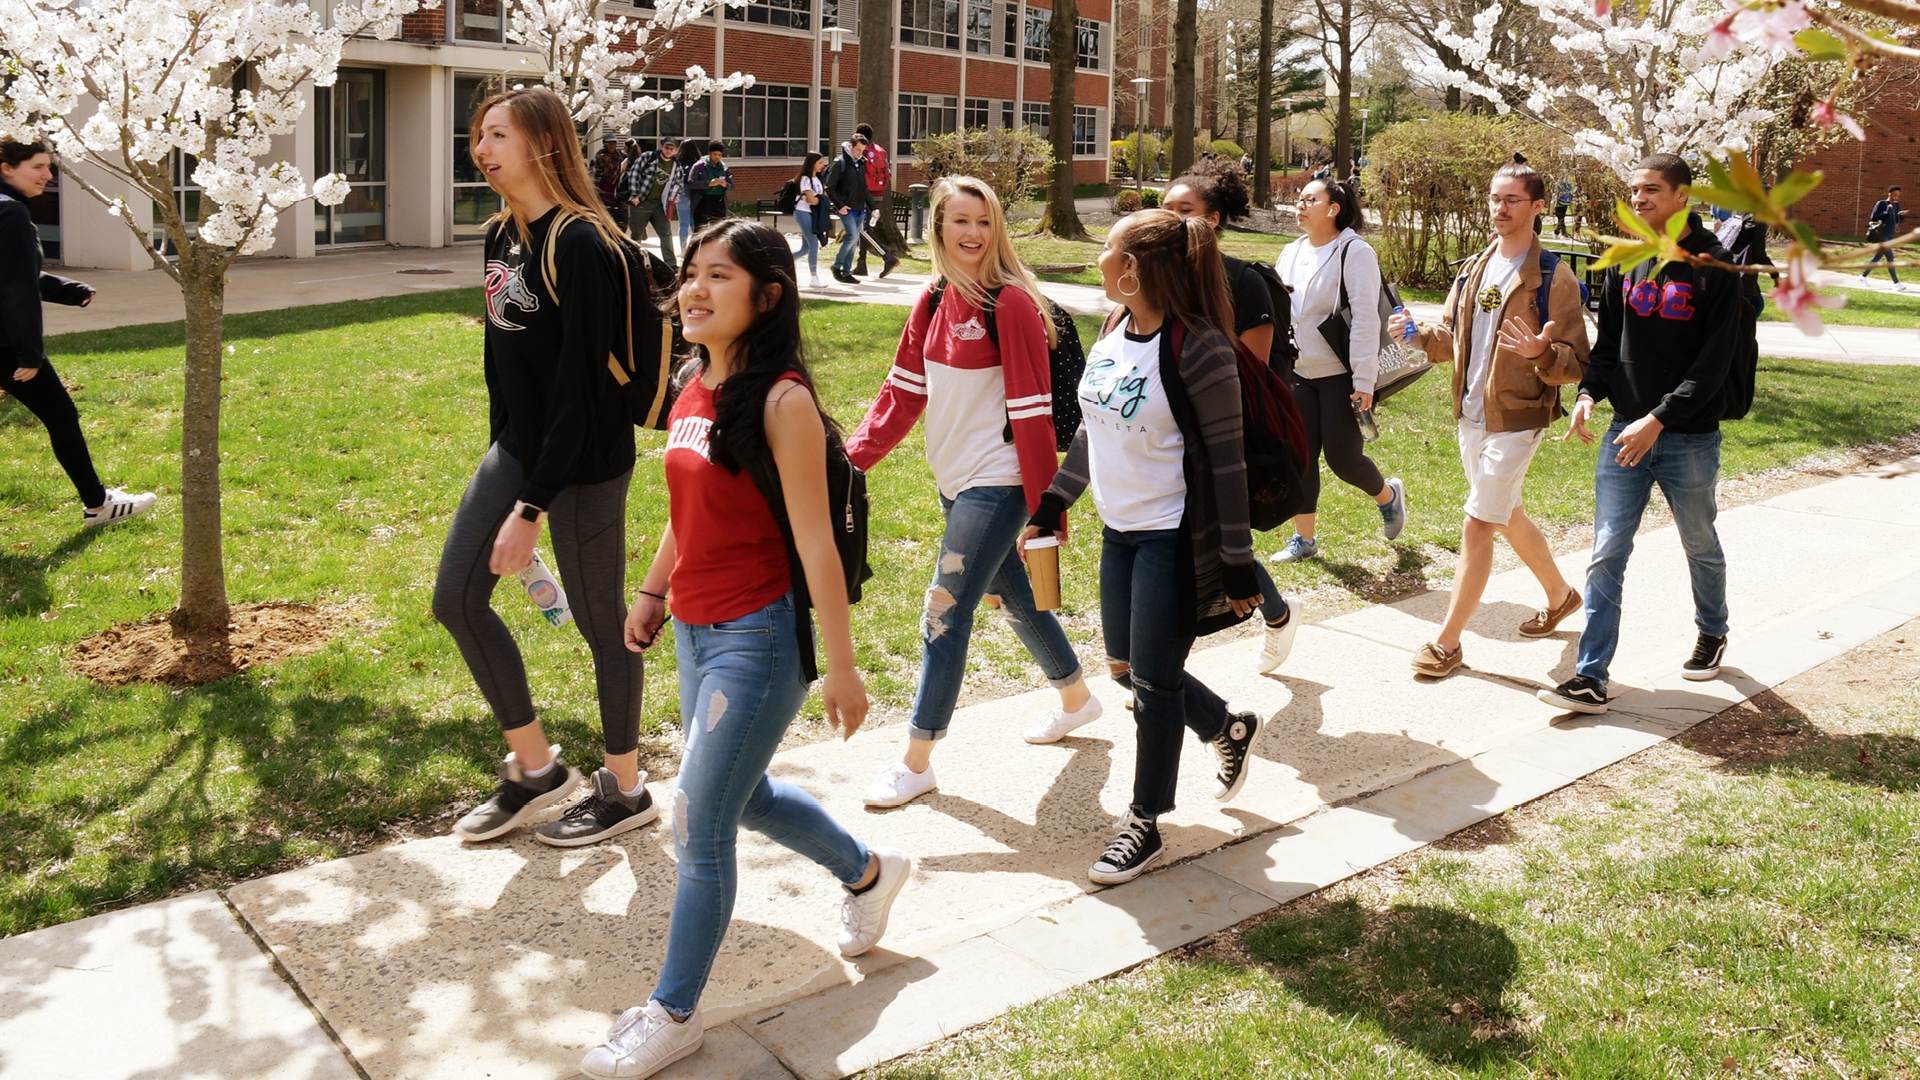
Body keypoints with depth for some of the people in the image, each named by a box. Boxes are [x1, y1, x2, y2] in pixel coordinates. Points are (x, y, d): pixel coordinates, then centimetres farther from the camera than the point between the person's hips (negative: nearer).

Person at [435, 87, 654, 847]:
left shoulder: (579, 245, -20)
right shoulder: (502, 235, 7)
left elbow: (579, 388, -23)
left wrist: (531, 507, -23)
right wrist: (502, 457, 18)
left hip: (583, 462, -9)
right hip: (517, 446, 9)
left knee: (599, 623, 5)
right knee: (457, 598, 9)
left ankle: (625, 790, 24)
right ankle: (535, 769, 24)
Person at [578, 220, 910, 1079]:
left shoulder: (782, 401, -18)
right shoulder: (694, 388, 5)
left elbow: (814, 542, -17)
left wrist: (841, 668, -15)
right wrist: (653, 591, 22)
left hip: (759, 637, -8)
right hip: (696, 630, 9)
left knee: (699, 824, 0)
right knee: (741, 797, 23)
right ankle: (867, 874, 48)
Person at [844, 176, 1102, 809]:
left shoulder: (1011, 303, -14)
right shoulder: (934, 300, 7)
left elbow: (1032, 409, -16)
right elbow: (904, 390, 7)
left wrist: (1045, 502, -16)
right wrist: (854, 455, -3)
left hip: (997, 484, -8)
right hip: (954, 479, 8)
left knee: (945, 612, -7)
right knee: (1012, 597, 21)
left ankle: (917, 762, 3)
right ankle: (1076, 698, 43)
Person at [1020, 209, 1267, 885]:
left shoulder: (1197, 348, -19)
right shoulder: (1115, 333, 4)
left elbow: (1226, 462, -16)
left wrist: (1238, 568, -14)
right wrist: (1052, 506, 17)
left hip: (1175, 536, -8)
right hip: (1120, 529, 8)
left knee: (1153, 681, 2)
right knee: (1125, 667, 17)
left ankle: (1145, 826, 20)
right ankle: (1229, 729, 42)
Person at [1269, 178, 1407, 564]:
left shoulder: (1355, 253, -10)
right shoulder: (1290, 254, 10)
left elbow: (1366, 319, -15)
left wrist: (1364, 381, -18)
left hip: (1341, 376, -6)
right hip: (1298, 374, 6)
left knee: (1343, 458, -2)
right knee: (1300, 458, 5)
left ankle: (1388, 494, 29)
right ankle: (1303, 539, 16)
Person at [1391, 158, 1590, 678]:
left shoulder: (1554, 277, -12)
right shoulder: (1473, 269, 10)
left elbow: (1577, 363, -14)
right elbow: (1452, 340, 17)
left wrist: (1542, 353, -34)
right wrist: (1419, 333, -3)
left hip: (1517, 420, -8)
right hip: (1470, 417, 8)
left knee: (1477, 526, -8)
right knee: (1508, 517, 22)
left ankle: (1447, 643, 0)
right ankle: (1559, 594, 45)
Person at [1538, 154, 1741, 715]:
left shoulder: (1714, 268, -9)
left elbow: (1713, 362, -14)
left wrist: (1659, 419, -22)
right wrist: (1590, 391, -8)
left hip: (1690, 438, -3)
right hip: (1626, 432, 3)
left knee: (1701, 547, 17)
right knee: (1606, 554, -4)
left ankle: (1712, 633, 43)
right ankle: (1591, 678, -3)